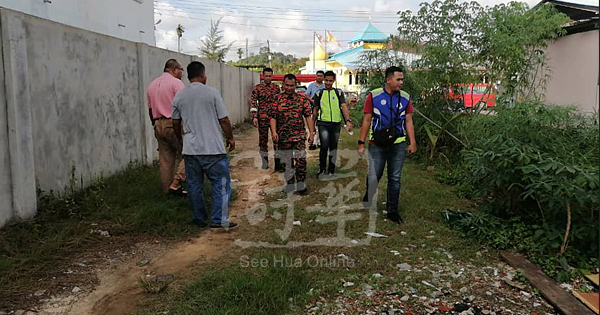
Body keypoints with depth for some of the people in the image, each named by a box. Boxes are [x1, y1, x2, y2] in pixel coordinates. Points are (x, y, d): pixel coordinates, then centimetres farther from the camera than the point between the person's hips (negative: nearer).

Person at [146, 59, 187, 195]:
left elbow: (150, 109, 20)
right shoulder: (176, 83, -6)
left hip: (158, 125, 8)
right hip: (174, 124, -8)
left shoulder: (152, 85, 18)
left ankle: (167, 189, 15)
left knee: (165, 159, 11)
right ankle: (175, 183, -9)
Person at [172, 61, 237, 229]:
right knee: (221, 183, 4)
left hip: (190, 150, 5)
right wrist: (230, 138, 9)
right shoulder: (212, 93, -7)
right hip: (213, 148, -4)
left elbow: (176, 123, 13)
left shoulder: (179, 96, 6)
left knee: (194, 185, 13)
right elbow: (224, 120, -6)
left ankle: (200, 219, 21)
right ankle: (218, 219, 2)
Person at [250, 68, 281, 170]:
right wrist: (254, 116, -12)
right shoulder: (257, 88, 2)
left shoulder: (276, 87, 9)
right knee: (263, 139, 7)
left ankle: (277, 162, 1)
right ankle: (265, 161, 20)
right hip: (262, 118, -1)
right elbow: (253, 103, -3)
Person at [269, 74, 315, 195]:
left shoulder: (302, 99, 4)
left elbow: (308, 117, 4)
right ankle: (290, 184, 25)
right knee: (286, 162, 10)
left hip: (299, 136, -1)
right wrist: (274, 132, -13)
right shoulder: (277, 99, 3)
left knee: (301, 161, -7)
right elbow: (273, 117, 1)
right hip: (283, 137, 1)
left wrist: (311, 133, -1)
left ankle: (301, 185, 7)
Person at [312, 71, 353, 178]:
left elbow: (344, 107, -3)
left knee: (333, 148, 9)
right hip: (323, 123, -1)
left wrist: (348, 121, -17)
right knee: (324, 146, -18)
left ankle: (331, 171, 21)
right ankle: (322, 169, -2)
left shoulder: (339, 92, 8)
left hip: (336, 123, 2)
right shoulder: (319, 93, 8)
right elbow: (315, 110, 14)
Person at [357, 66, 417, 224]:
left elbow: (408, 121, 7)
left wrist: (412, 142, -1)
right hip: (377, 145, -2)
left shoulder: (405, 97, 4)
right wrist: (361, 143, -4)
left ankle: (392, 210, 20)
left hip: (398, 145, 2)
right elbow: (366, 121, -1)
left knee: (395, 179, 8)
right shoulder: (374, 96, -4)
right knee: (374, 177, 4)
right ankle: (367, 199, 33)